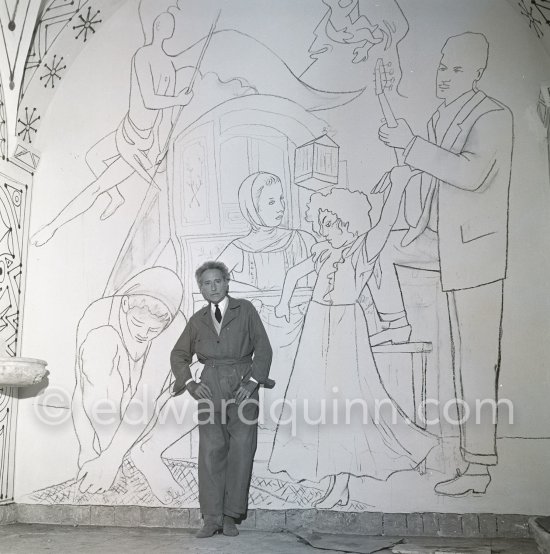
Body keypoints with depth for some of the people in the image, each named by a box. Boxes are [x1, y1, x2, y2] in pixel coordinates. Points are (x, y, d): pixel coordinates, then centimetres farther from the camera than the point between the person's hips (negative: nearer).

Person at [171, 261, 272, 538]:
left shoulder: (245, 310, 5)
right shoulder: (198, 320, 13)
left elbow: (263, 348, 2)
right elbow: (179, 354, 20)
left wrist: (253, 381, -8)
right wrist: (189, 383, 5)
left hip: (242, 387, -2)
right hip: (210, 388, 2)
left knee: (241, 451, -2)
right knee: (210, 452, -2)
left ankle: (231, 516, 9)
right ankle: (212, 518, 5)